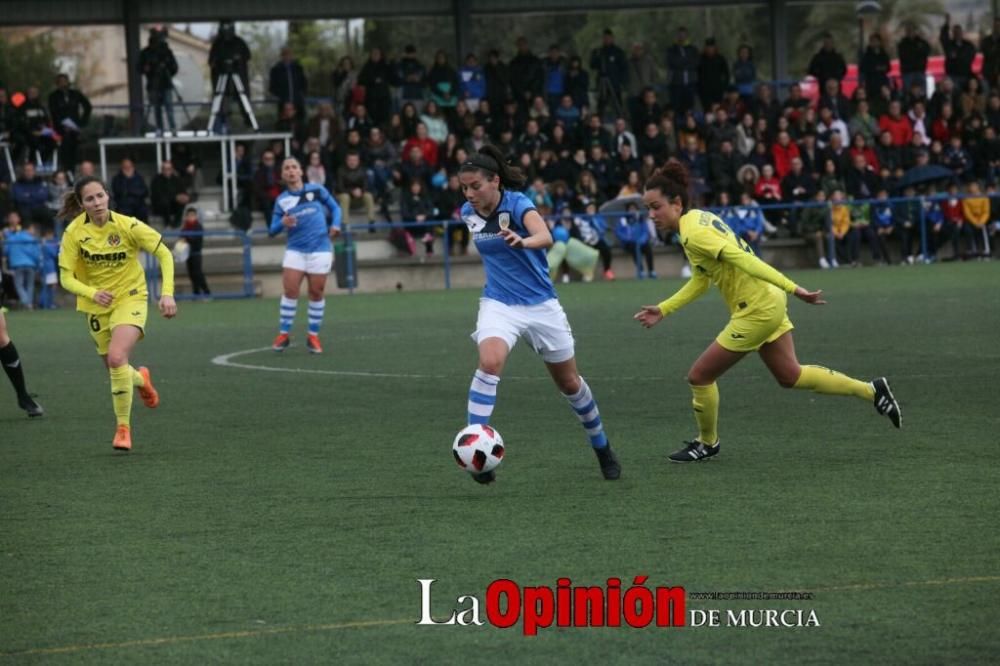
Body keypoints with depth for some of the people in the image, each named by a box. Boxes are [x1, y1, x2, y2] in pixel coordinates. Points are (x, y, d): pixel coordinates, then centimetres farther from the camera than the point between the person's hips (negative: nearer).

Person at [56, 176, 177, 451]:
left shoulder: (128, 226, -18)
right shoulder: (74, 232, -14)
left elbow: (164, 254, -9)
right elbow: (66, 278, -13)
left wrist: (167, 293, -20)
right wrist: (92, 293, -33)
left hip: (130, 297, -3)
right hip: (96, 304, 3)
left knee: (117, 358, -25)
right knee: (114, 365, 12)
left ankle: (123, 427, -11)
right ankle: (140, 379, 51)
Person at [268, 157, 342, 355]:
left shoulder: (317, 190, 2)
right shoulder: (281, 200, 6)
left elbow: (335, 207, 13)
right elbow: (272, 230, 5)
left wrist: (335, 225, -5)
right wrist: (282, 224, -17)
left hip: (320, 249, -1)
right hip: (295, 250, 1)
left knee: (316, 293, 2)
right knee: (290, 290, -8)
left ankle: (313, 337, 11)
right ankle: (283, 335, 1)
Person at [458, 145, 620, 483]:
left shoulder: (517, 204, -19)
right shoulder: (469, 212, -3)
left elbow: (545, 237, -41)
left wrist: (522, 242, -61)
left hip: (540, 304, -2)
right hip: (499, 303, 2)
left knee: (570, 382, 12)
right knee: (489, 362, -29)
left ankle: (603, 449, 35)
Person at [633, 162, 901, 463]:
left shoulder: (693, 234, -22)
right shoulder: (699, 217, 7)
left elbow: (743, 259, -29)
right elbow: (701, 281, 17)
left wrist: (792, 288, -34)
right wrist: (663, 310, 15)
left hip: (755, 311, -9)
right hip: (768, 302, 9)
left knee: (699, 376, 3)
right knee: (790, 375, 22)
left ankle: (707, 443, 24)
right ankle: (871, 391, 26)